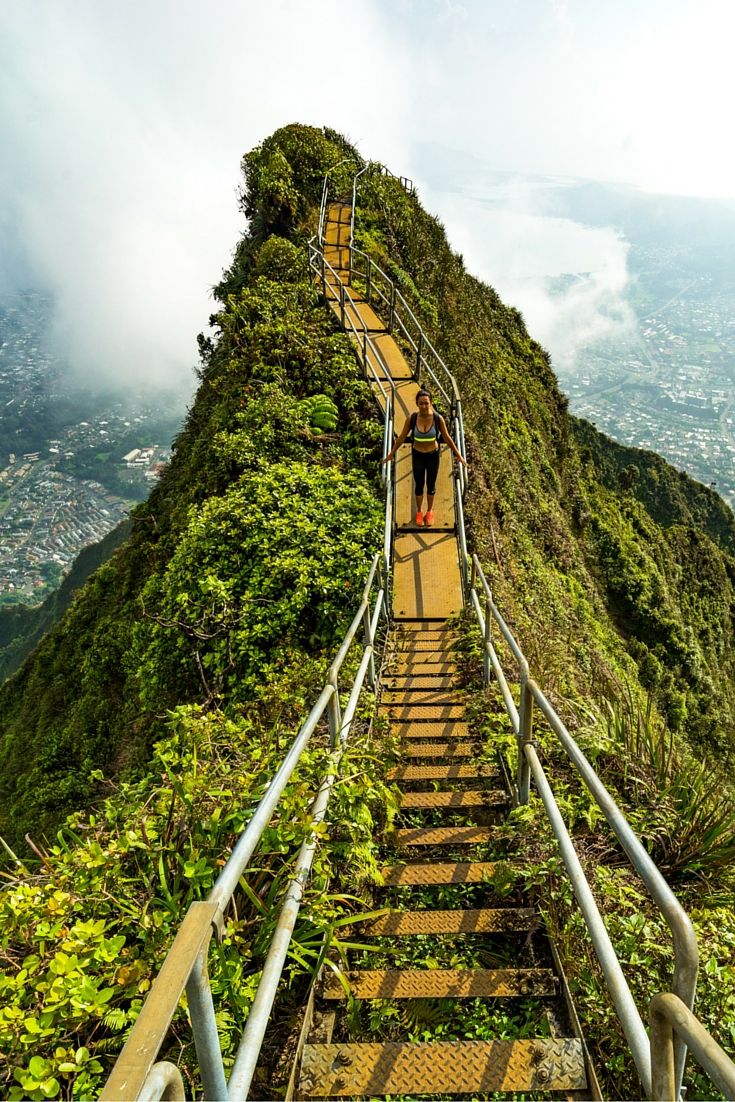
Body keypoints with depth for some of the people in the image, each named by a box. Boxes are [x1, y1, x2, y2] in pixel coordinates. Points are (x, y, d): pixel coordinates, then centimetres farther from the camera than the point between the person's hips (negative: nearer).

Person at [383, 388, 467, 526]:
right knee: (419, 485, 14)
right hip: (417, 455, 0)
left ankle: (429, 511, 41)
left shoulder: (438, 418, -22)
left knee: (431, 485, 16)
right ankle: (419, 512, 39)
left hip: (433, 455, 0)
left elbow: (447, 438, -8)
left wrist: (458, 455, -2)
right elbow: (402, 437, -6)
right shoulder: (411, 418, -20)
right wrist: (391, 454, 2)